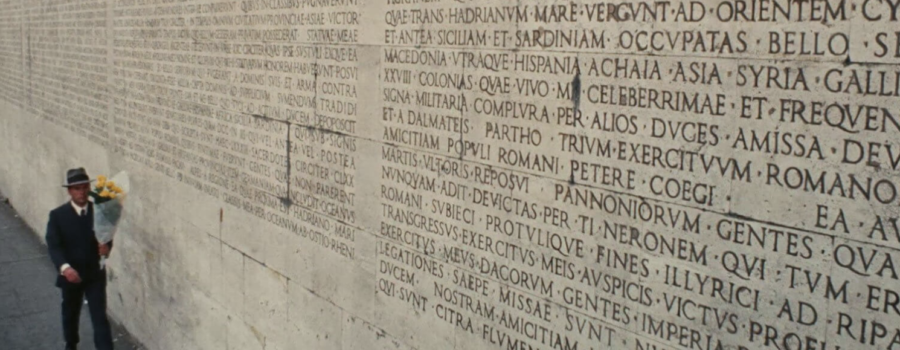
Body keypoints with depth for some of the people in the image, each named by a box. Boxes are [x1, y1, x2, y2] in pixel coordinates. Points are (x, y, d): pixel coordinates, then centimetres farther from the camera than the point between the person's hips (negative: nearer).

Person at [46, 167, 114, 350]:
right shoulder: (57, 215, -10)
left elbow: (108, 236, 0)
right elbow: (53, 245, -17)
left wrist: (107, 246, -26)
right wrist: (64, 267, -36)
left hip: (95, 275, -1)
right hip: (70, 275, 1)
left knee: (100, 318, -5)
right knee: (70, 315, 21)